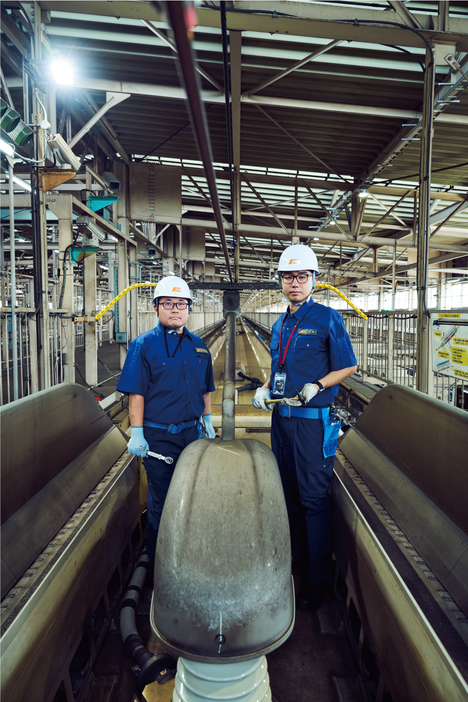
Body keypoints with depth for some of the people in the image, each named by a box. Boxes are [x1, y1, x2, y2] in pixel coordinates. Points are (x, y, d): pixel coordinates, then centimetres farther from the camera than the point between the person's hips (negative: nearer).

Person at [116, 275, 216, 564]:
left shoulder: (198, 345, 8)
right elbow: (136, 393, -10)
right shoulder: (144, 344, -7)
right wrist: (137, 433, -13)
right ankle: (158, 562, 25)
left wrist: (207, 420, 15)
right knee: (161, 500, 6)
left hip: (191, 432, 5)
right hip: (158, 436, -5)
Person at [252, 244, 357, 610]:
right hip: (282, 417, 7)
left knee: (314, 499, 0)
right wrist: (266, 388, 5)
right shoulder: (279, 325, 13)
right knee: (288, 492, 18)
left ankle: (318, 580, 14)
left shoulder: (327, 318, -8)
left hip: (313, 420, -7)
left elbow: (348, 367, -6)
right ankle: (294, 555, 36)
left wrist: (315, 387, -20)